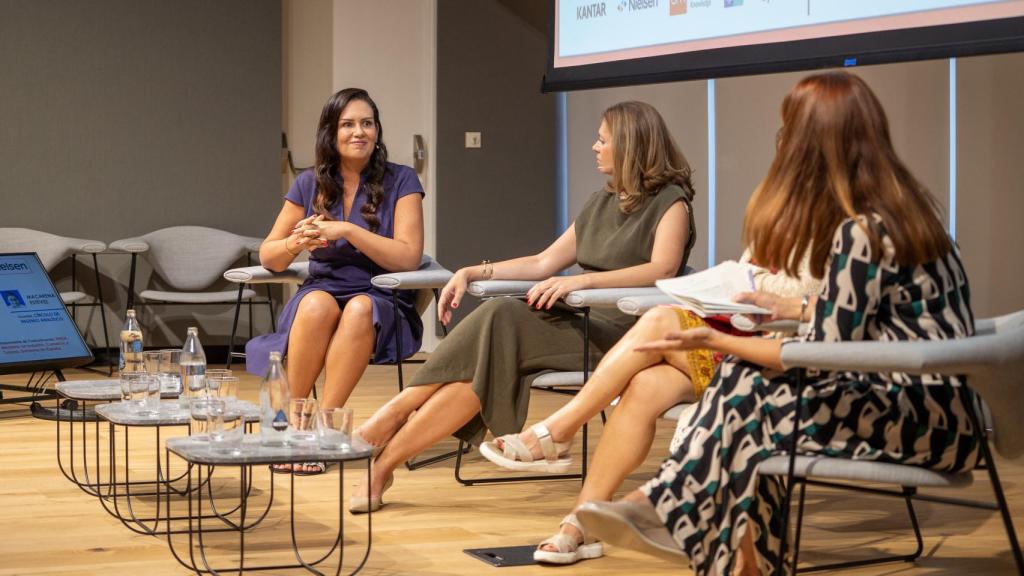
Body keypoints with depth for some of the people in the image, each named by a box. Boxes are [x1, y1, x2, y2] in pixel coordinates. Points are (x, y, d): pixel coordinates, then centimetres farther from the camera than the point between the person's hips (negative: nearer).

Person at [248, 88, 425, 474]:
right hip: (322, 293, 2)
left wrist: (346, 230, -19)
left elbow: (408, 257, -12)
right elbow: (267, 257, 8)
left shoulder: (400, 181, 0)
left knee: (360, 309, -37)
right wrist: (296, 243, -15)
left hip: (382, 303, -2)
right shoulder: (310, 185, 8)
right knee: (317, 304, -34)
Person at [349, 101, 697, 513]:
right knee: (498, 319, -24)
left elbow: (662, 269, -20)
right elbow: (544, 263, 21)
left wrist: (581, 280, -31)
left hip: (618, 332, -7)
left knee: (499, 327, -26)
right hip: (580, 321, 7)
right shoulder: (601, 203, 24)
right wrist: (473, 273, 9)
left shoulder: (670, 202, -1)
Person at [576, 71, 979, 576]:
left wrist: (714, 341, -11)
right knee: (744, 376, -2)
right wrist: (784, 307, 30)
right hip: (920, 395, 8)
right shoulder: (893, 205, 7)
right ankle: (668, 505, -6)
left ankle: (671, 509, 2)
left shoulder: (861, 229, -20)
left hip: (927, 416, -8)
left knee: (748, 400, -13)